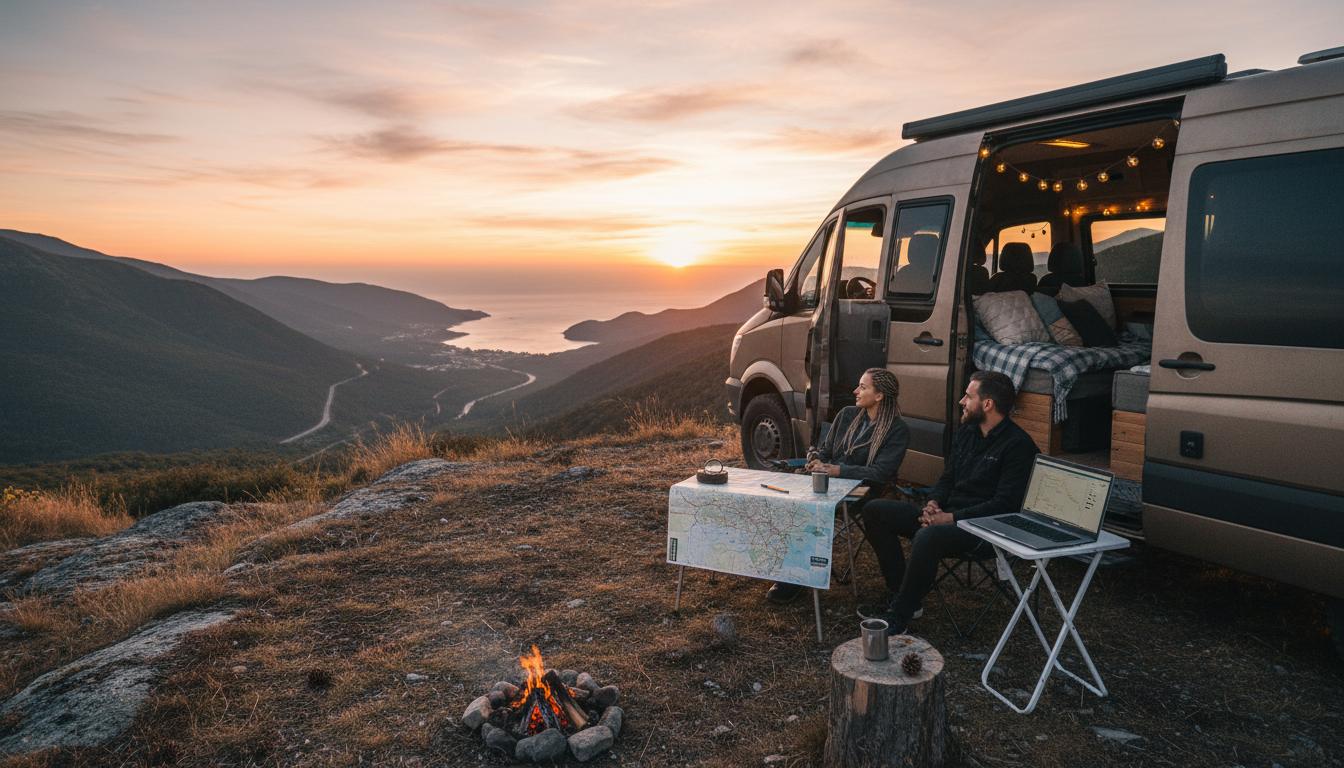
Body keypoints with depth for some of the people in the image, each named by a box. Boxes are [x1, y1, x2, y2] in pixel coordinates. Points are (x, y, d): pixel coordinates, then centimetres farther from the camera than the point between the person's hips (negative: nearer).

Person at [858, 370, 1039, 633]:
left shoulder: (1018, 444, -13)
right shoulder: (966, 431, 12)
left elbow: (1004, 505, -19)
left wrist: (951, 518, -22)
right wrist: (933, 504, -3)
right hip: (946, 515, 9)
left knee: (927, 538, -38)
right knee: (875, 511, -4)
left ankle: (898, 617, -22)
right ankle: (901, 595, -3)